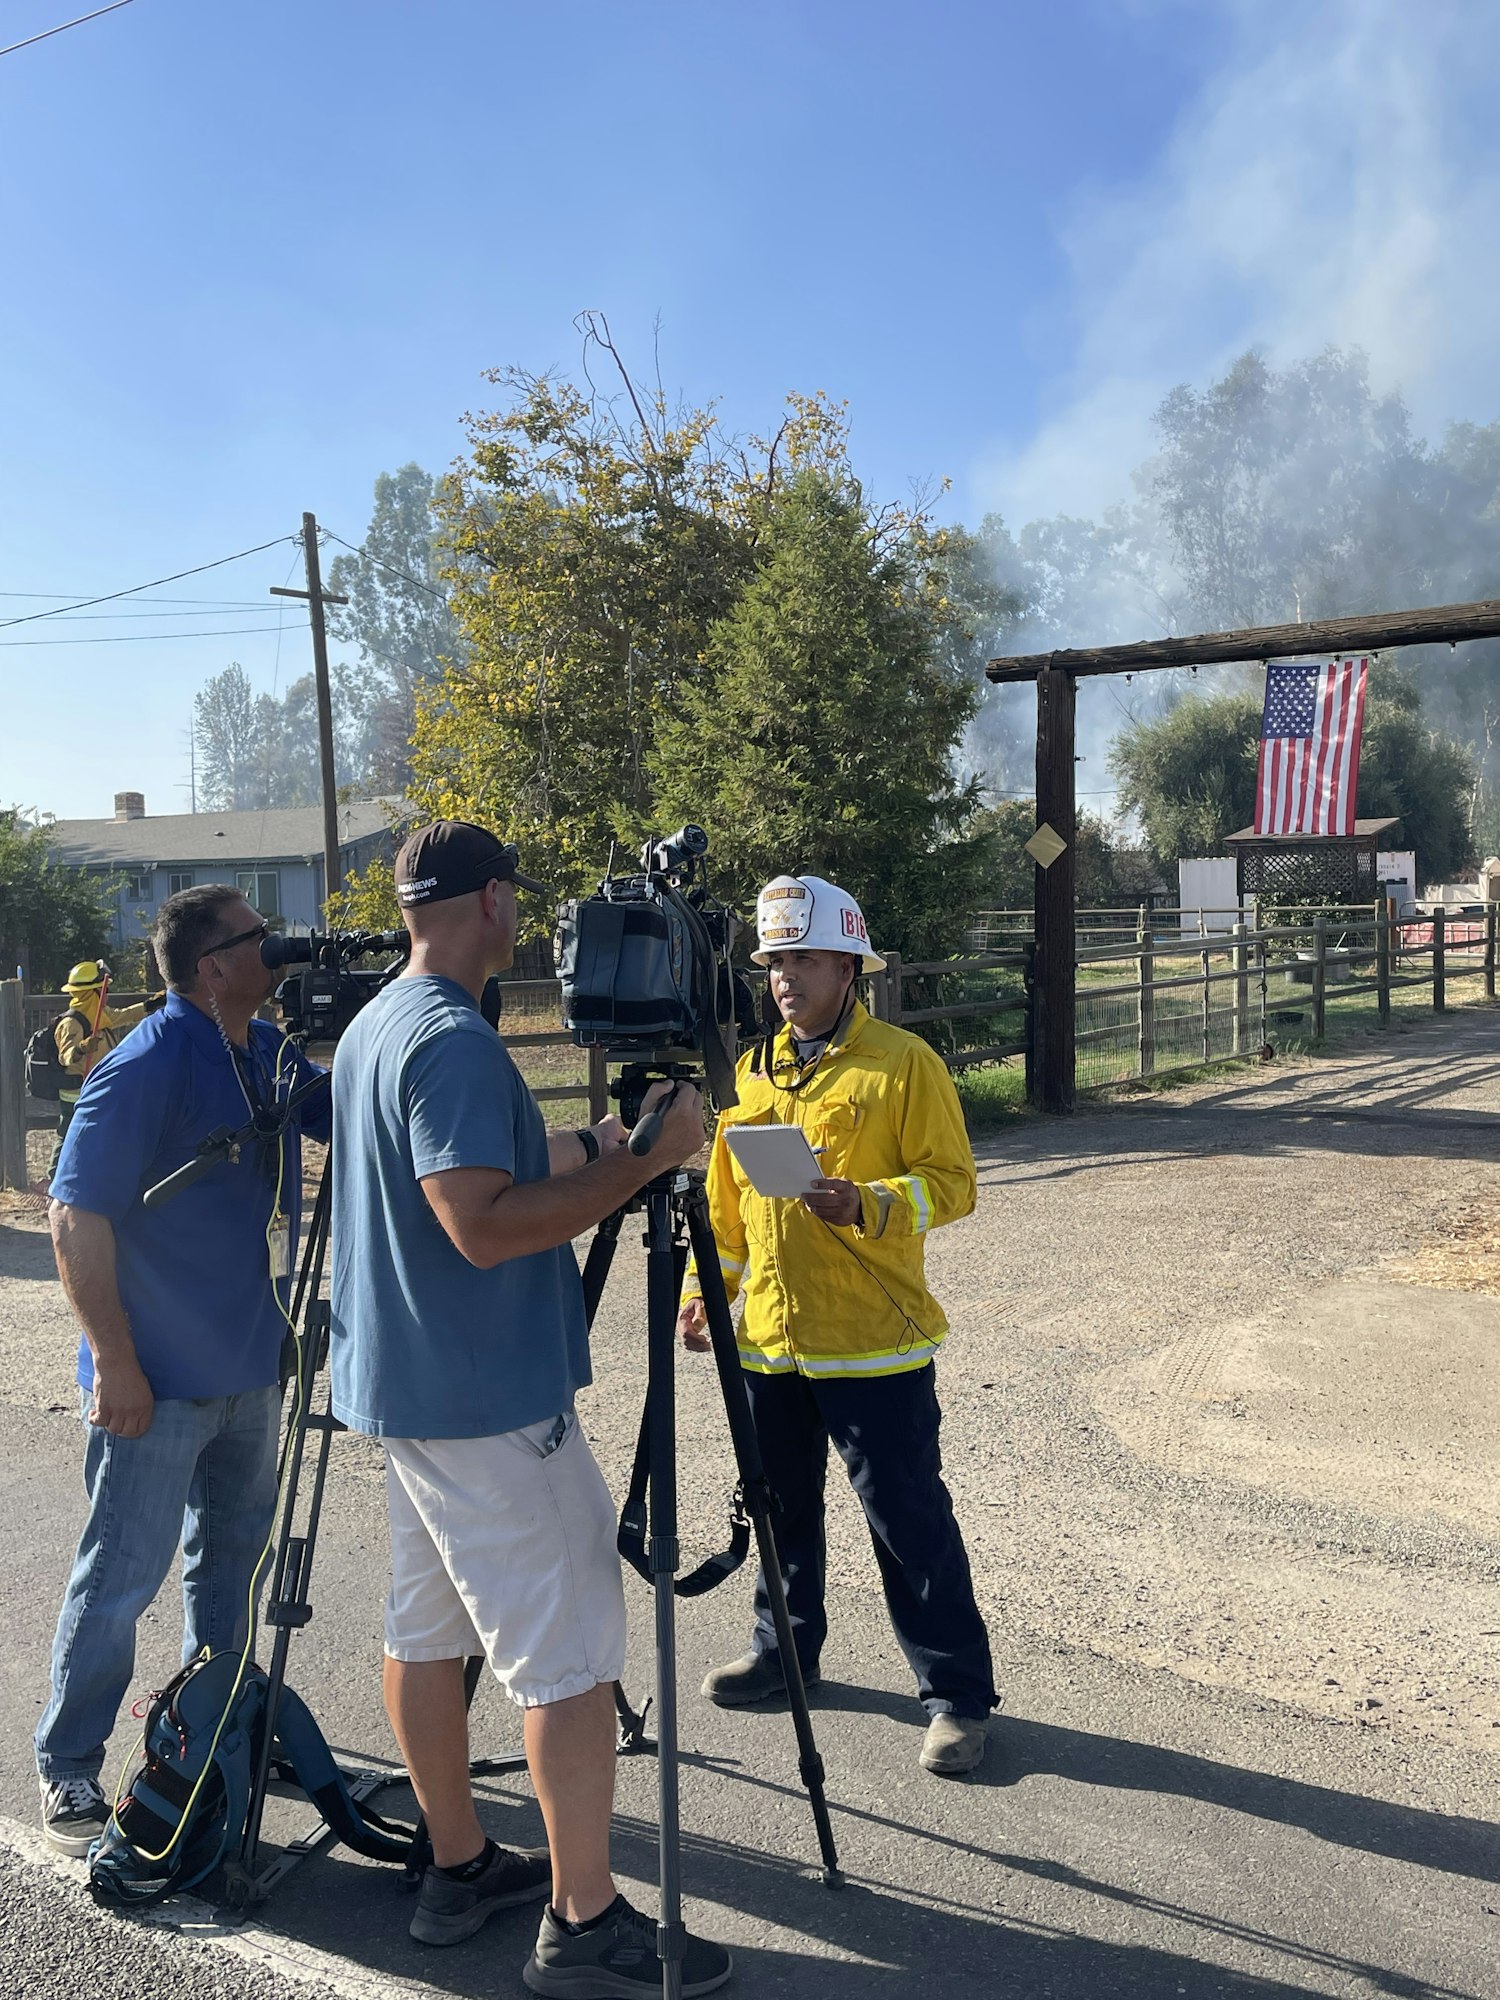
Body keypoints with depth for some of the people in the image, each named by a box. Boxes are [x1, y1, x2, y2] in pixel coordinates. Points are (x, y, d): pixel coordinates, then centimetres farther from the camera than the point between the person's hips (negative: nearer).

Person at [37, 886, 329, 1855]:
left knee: (234, 1555, 20)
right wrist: (115, 1362, -20)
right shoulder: (144, 1071, -20)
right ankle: (69, 1773, 22)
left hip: (251, 1366, 8)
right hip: (159, 1382, -8)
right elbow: (77, 1220, -19)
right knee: (120, 1577, 4)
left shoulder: (271, 1052, 4)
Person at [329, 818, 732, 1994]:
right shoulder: (456, 1042, -20)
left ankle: (459, 1868, 30)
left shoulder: (373, 1028, 11)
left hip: (407, 1384, 10)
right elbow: (483, 1223, -28)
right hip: (491, 1400, -10)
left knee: (427, 1626, 16)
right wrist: (639, 1161, -23)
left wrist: (597, 1146, 13)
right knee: (570, 1651, 0)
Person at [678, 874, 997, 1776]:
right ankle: (784, 1650, 38)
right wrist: (704, 1284, 12)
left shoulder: (904, 1062, -7)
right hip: (771, 1337, 6)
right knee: (781, 1506, 18)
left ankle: (959, 1694, 16)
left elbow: (952, 1182, -10)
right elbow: (725, 1196, 17)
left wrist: (868, 1205, -25)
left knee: (909, 1518, 2)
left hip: (875, 1343, -6)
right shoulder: (752, 1070, 11)